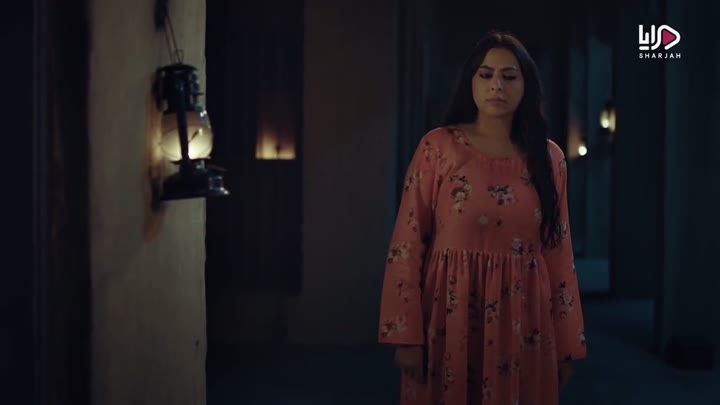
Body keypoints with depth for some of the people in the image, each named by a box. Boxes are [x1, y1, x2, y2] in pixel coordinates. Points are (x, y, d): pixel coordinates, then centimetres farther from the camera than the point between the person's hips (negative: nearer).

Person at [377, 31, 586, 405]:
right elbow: (407, 244, -7)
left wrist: (567, 343, 7)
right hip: (451, 318, -2)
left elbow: (559, 253, 7)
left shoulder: (548, 157, 5)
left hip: (523, 323, 3)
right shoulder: (438, 147, -4)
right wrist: (406, 335, -12)